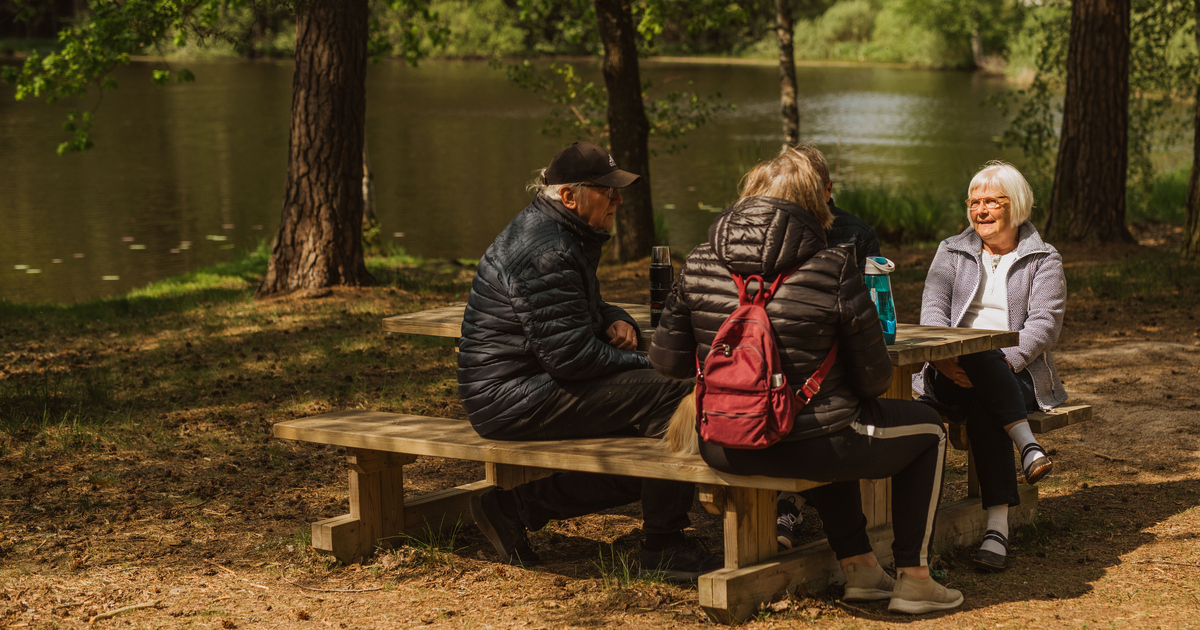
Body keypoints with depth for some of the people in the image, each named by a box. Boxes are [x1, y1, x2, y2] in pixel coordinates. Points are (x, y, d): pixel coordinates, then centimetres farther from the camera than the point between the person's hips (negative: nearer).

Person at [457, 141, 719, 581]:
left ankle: (515, 506, 10)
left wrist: (615, 321, 6)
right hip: (513, 399, -11)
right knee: (670, 395, -20)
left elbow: (577, 313, 29)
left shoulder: (560, 234, 14)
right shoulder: (545, 252, -20)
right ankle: (663, 547, -10)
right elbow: (569, 354, -24)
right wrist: (645, 363, -12)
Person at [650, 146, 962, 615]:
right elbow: (872, 379, -6)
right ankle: (913, 579, 21)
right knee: (927, 428, 22)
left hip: (722, 448, 5)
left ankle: (859, 566, 37)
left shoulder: (700, 264, -1)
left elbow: (667, 359, 5)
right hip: (804, 446, -5)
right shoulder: (833, 269, -12)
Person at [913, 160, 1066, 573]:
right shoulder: (952, 252, 20)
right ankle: (1026, 444, -41)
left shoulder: (1043, 261, 12)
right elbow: (933, 307, 4)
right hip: (954, 373, 1)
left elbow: (1045, 324, -3)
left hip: (1016, 373, -1)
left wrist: (1005, 361, -22)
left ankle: (998, 526, -41)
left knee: (982, 407, -37)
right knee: (976, 352, -36)